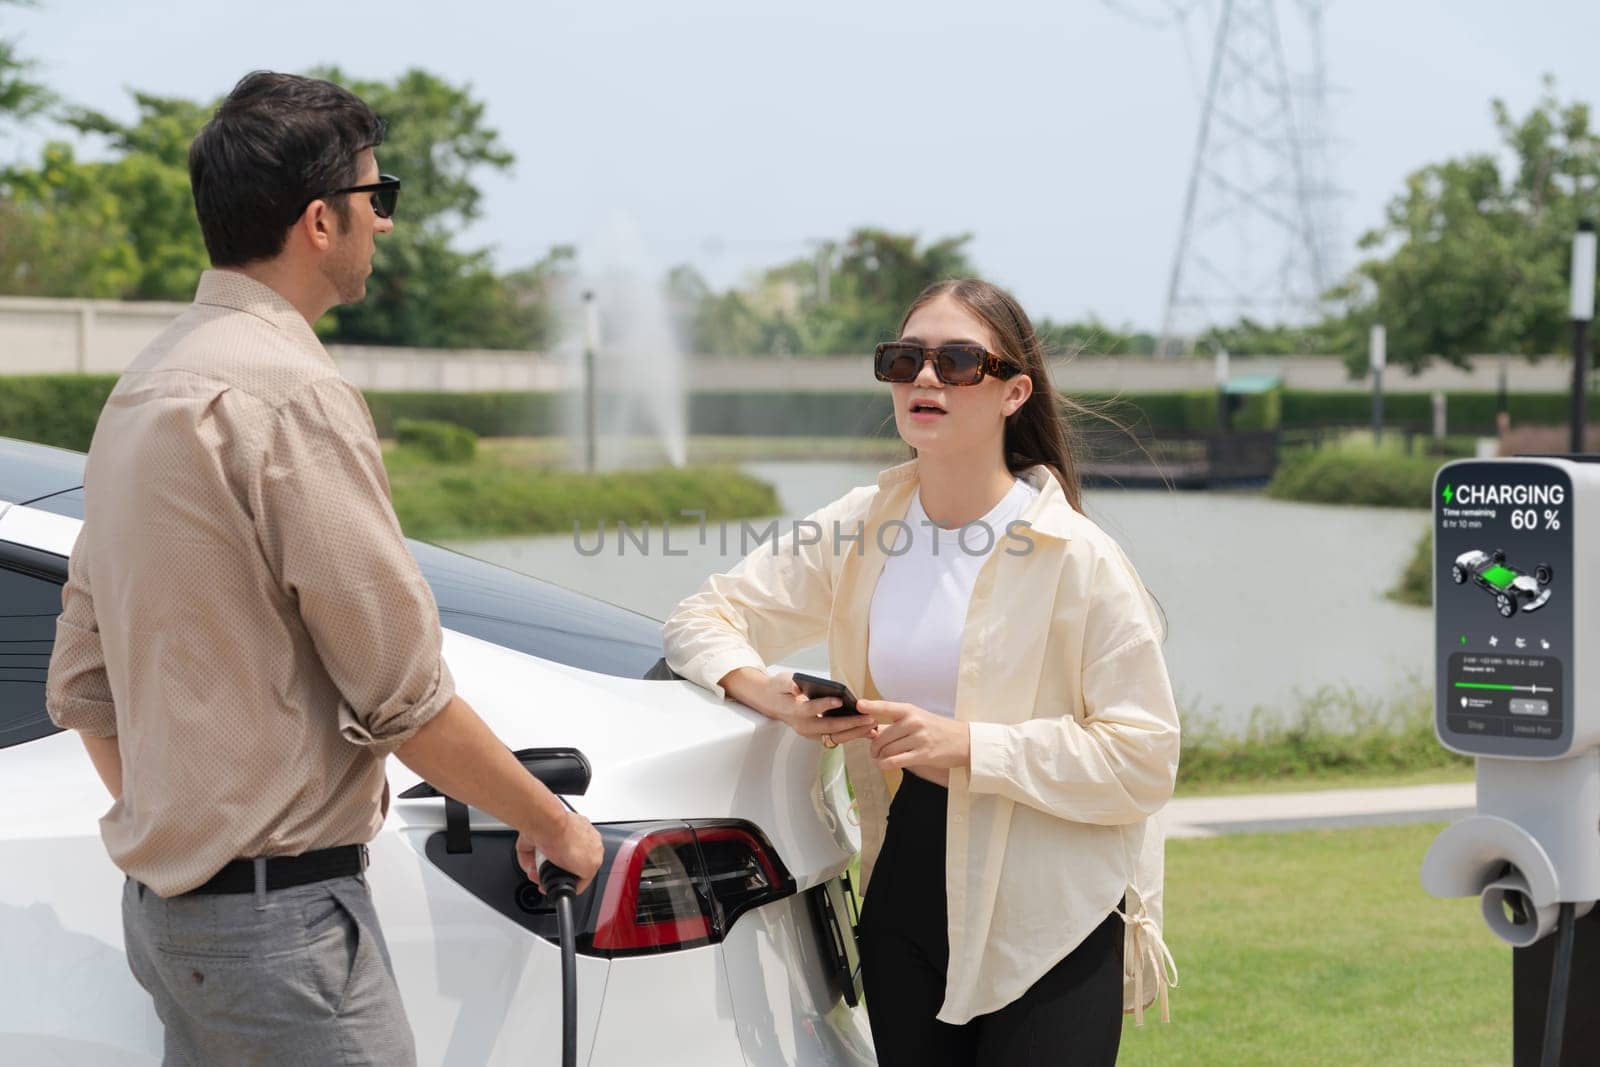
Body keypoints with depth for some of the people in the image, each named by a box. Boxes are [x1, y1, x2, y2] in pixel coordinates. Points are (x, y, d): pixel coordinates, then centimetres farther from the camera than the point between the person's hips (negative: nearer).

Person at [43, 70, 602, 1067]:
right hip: (279, 906, -10)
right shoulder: (292, 394, -17)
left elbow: (82, 685, 17)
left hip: (166, 901, 10)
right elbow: (403, 695, -16)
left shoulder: (143, 387, 12)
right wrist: (553, 824, -3)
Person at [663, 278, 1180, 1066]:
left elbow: (1144, 757, -12)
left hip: (1054, 920, -4)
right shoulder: (860, 530, 5)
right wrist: (766, 692, -11)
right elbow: (704, 617, 11)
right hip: (905, 903, 4)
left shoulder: (1076, 556, -9)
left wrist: (970, 747, -20)